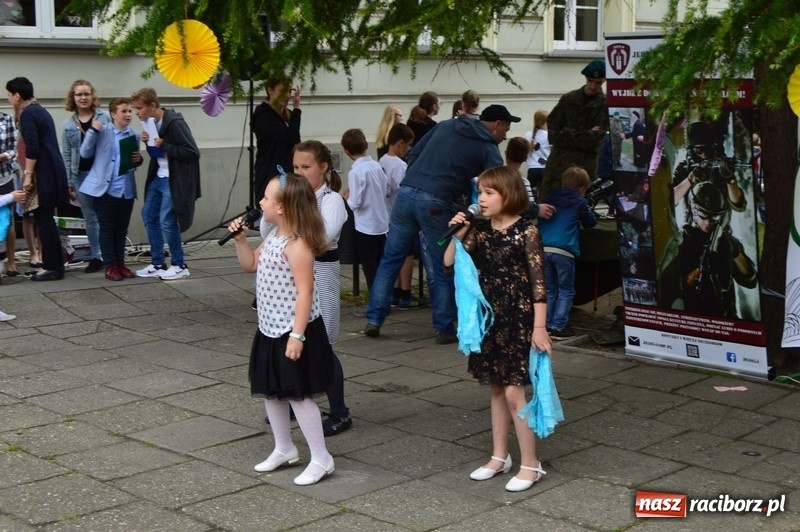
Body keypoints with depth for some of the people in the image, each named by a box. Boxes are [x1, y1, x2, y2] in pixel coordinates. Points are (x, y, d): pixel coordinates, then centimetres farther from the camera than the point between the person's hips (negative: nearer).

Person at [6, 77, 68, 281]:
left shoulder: (27, 113, -11)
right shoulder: (39, 110, 18)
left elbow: (32, 147, -19)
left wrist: (28, 175, -17)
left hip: (44, 174, -9)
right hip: (53, 172, 9)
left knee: (43, 220, -4)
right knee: (47, 219, 13)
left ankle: (51, 268, -1)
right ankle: (56, 265, 16)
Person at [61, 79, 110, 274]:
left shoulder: (105, 118, -1)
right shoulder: (68, 124, 8)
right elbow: (66, 155, 9)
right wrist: (68, 183, 5)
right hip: (80, 175, 3)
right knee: (90, 218, 9)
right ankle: (96, 257, 16)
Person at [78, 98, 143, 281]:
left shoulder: (134, 135, 7)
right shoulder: (102, 132, -6)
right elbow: (85, 153, -8)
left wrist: (138, 160, -4)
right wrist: (93, 131, -16)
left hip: (127, 190, 4)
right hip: (105, 188, -4)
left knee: (122, 229, 11)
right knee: (107, 229, 3)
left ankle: (120, 263, 21)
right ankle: (110, 266, 10)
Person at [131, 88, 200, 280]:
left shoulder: (174, 123, -20)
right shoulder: (152, 123, 7)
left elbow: (193, 152, -22)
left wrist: (164, 145, -22)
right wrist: (149, 143, -3)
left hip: (174, 180, -9)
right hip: (158, 177, 9)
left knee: (167, 221, -7)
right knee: (149, 217, 11)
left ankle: (179, 265, 8)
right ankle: (158, 264, 21)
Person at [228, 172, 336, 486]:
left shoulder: (297, 245, -22)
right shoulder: (274, 236, 7)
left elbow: (305, 292, -24)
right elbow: (250, 265, 20)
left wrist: (297, 335, -25)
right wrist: (240, 239, 3)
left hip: (293, 331, -10)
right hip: (271, 329, 10)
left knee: (297, 394, -4)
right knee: (271, 391, 18)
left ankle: (321, 459, 6)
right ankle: (284, 449, 33)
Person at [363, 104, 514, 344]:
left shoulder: (446, 125, 19)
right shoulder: (488, 150, 4)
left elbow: (414, 153, 19)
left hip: (406, 193, 5)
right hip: (435, 204, -5)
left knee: (390, 259, 13)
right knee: (442, 269, 8)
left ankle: (374, 319, 13)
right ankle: (444, 329, 13)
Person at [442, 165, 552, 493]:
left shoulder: (525, 231, -12)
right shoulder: (480, 230, 5)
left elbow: (538, 281, -13)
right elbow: (449, 262, 5)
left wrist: (539, 326, -16)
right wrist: (457, 233, -9)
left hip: (517, 318, -6)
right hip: (488, 316, 6)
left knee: (513, 391, -6)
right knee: (495, 389, 14)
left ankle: (530, 464, 4)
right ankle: (499, 456, 25)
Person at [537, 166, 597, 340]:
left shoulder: (551, 197, 16)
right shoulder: (579, 202, 5)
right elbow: (591, 222, 17)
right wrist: (587, 211, 35)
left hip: (543, 248, 5)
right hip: (563, 251, -5)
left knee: (549, 289, 15)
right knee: (566, 291, 5)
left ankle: (546, 325, 14)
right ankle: (558, 327, -1)